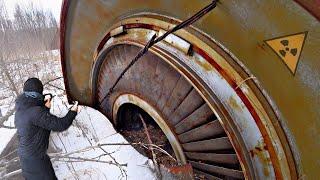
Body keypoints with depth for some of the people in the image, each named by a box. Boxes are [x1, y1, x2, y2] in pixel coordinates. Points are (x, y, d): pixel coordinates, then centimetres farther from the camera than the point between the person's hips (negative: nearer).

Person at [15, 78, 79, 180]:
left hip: (25, 153, 9)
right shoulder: (35, 111, -30)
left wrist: (45, 108, 7)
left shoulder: (21, 109, -2)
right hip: (34, 157, -8)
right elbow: (60, 125, -28)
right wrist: (73, 112, -14)